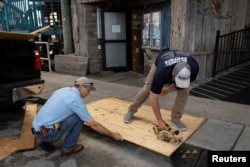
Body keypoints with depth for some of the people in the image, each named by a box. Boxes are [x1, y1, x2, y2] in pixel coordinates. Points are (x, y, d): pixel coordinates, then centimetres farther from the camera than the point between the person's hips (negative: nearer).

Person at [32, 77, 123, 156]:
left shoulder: (64, 90, 12)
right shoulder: (75, 99, -13)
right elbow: (93, 125, -10)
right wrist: (113, 134, 1)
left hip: (37, 130, 9)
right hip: (47, 133, -9)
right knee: (78, 118, -6)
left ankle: (46, 141, 19)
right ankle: (68, 148, 7)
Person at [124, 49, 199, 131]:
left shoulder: (193, 67, -39)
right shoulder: (161, 73, -45)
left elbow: (186, 83, -14)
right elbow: (153, 98, -34)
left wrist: (168, 90, -15)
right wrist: (160, 120, -31)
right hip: (159, 64, -2)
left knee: (184, 91, -18)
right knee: (147, 89, -8)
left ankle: (175, 118, -1)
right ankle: (131, 110, 15)